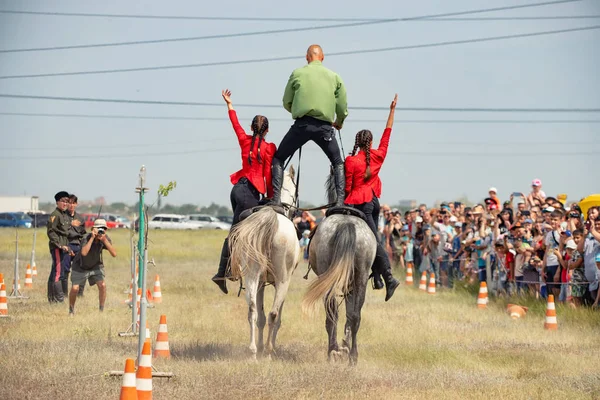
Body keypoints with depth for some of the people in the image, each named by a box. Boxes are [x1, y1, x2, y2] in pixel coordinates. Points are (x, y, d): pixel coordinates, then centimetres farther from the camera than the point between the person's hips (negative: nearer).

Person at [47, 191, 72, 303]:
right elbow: (51, 232, -15)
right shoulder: (54, 215, -10)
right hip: (56, 247, -9)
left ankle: (52, 298, 17)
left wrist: (68, 248, 21)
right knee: (58, 272, -11)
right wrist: (60, 245, -18)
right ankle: (58, 297, -12)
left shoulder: (65, 215, 18)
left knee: (54, 272, 13)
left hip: (63, 247, 9)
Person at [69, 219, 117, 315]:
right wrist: (92, 238, -48)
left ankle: (101, 310, -1)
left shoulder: (105, 238, -19)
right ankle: (71, 310, 16)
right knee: (75, 288, -10)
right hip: (80, 266, -3)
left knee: (102, 285, -17)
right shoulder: (87, 238, -31)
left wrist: (105, 241, -39)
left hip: (96, 266, 3)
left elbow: (114, 254, -30)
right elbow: (84, 253, -49)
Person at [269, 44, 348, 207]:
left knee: (278, 159, 14)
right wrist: (338, 122, 31)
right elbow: (342, 108, 10)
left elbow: (287, 103, 13)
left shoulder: (297, 74, 7)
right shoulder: (334, 77, 10)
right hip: (324, 126, 1)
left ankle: (276, 198, -1)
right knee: (338, 163, 20)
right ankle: (340, 201, 3)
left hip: (302, 125, -1)